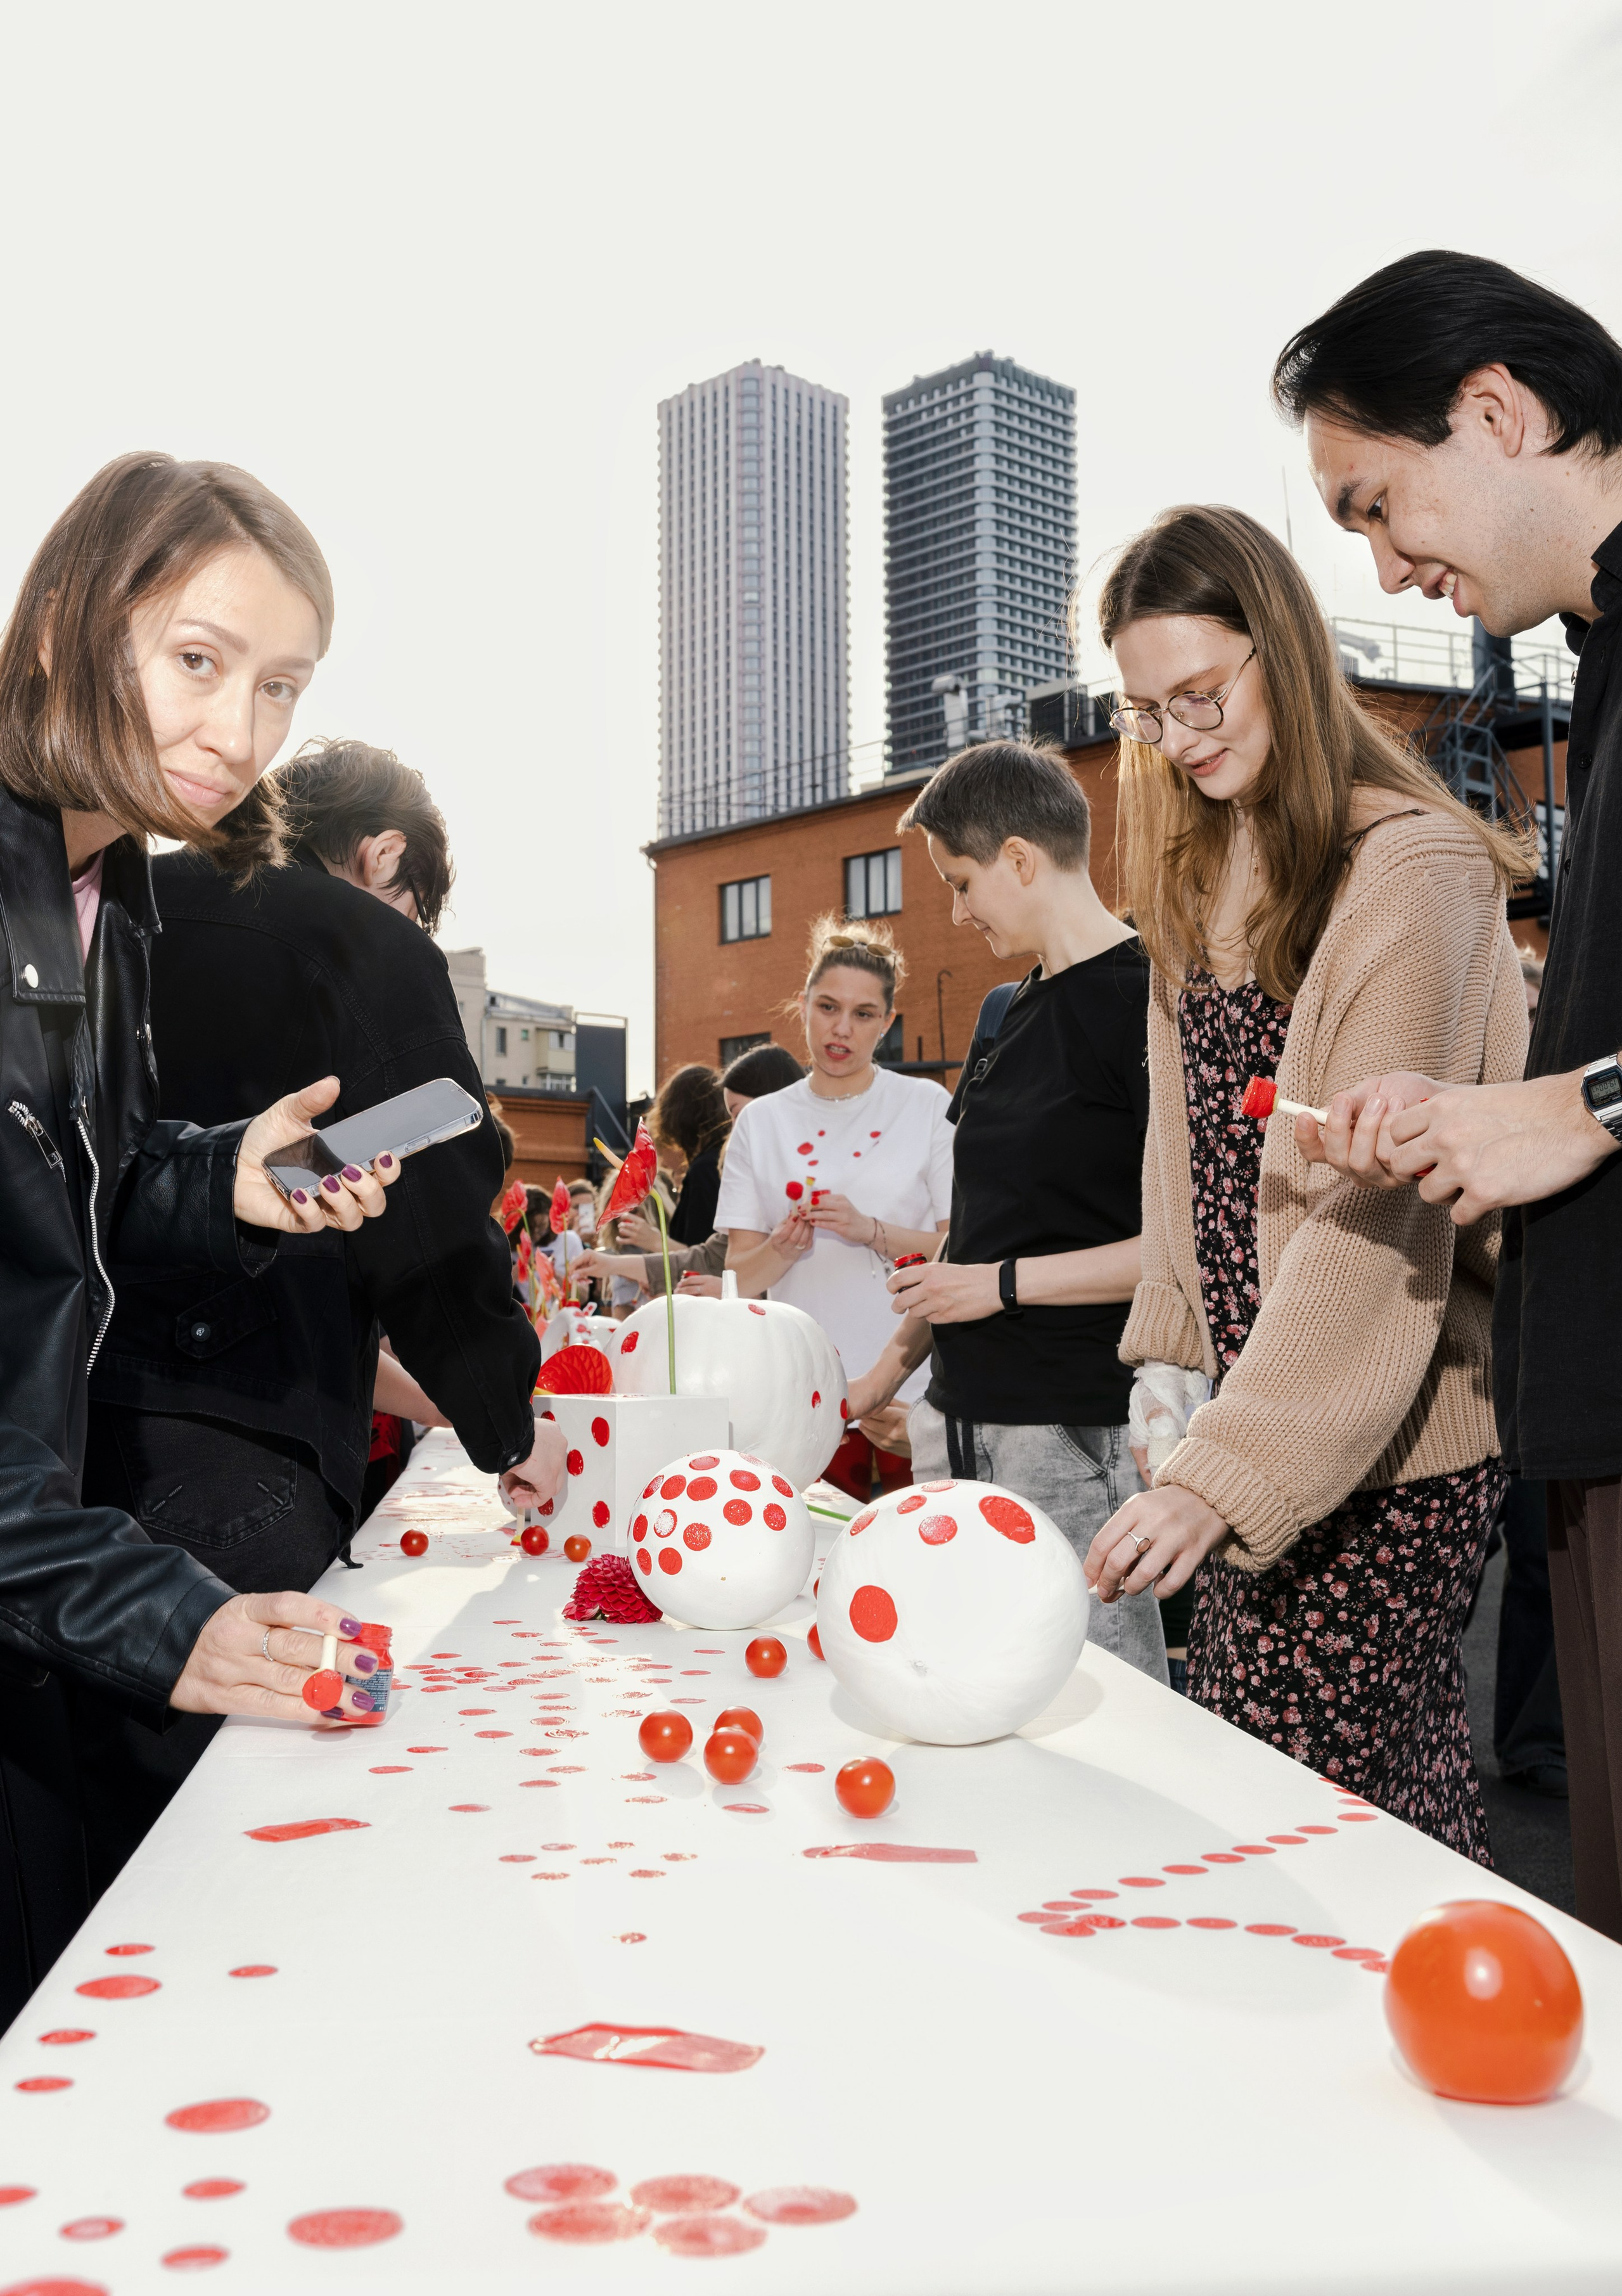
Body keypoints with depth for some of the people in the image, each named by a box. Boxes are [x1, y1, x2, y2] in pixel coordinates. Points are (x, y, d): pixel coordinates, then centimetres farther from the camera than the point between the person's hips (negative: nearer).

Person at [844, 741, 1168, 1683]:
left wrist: (1005, 1282, -13)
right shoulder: (1009, 1013, 15)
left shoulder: (1143, 999, -10)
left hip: (1075, 1434, -8)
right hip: (960, 1421, 8)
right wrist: (887, 1375, 20)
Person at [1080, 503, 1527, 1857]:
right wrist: (1173, 1354, 7)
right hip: (1255, 1397, 8)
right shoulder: (1201, 877, 14)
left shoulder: (1409, 869, -13)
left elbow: (1380, 1207, -20)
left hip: (1380, 1434, -7)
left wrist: (1223, 1476, -25)